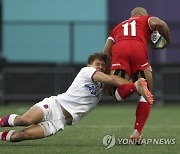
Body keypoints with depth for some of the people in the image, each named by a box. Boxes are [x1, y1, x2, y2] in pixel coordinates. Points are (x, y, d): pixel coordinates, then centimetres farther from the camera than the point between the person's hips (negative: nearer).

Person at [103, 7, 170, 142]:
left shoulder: (118, 27, 39)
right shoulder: (146, 19, 30)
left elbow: (106, 53, 27)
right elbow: (157, 23, 4)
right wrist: (167, 40, 20)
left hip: (118, 50, 2)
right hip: (138, 49, -2)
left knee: (119, 94, 1)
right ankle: (137, 132, 3)